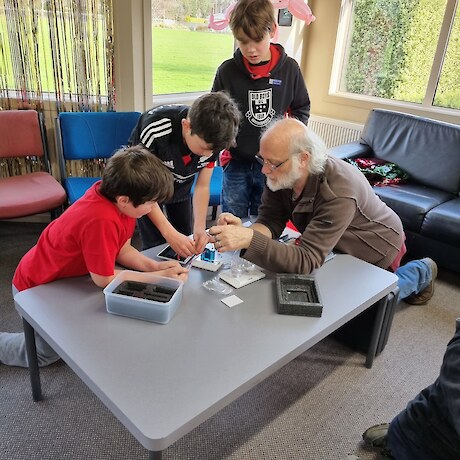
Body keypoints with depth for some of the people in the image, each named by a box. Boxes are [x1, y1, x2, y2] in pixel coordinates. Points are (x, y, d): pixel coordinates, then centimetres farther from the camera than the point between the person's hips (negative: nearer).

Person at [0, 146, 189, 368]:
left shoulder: (115, 192, -17)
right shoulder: (101, 221, -42)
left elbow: (122, 250, -6)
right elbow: (105, 279, -30)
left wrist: (155, 266, -20)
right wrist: (161, 277, -26)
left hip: (66, 276, 7)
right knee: (47, 354, 13)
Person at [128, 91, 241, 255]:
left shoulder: (212, 139, -24)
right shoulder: (156, 128, -38)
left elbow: (202, 186, -12)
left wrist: (200, 227, -27)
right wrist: (169, 233, -39)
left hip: (180, 186, 4)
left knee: (186, 241, 6)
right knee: (155, 246, -9)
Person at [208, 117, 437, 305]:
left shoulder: (339, 192, -45)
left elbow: (307, 261, -48)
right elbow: (270, 222, -21)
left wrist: (250, 240, -59)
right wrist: (244, 231, -44)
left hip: (375, 247, -6)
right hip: (339, 244, 6)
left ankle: (421, 272, 31)